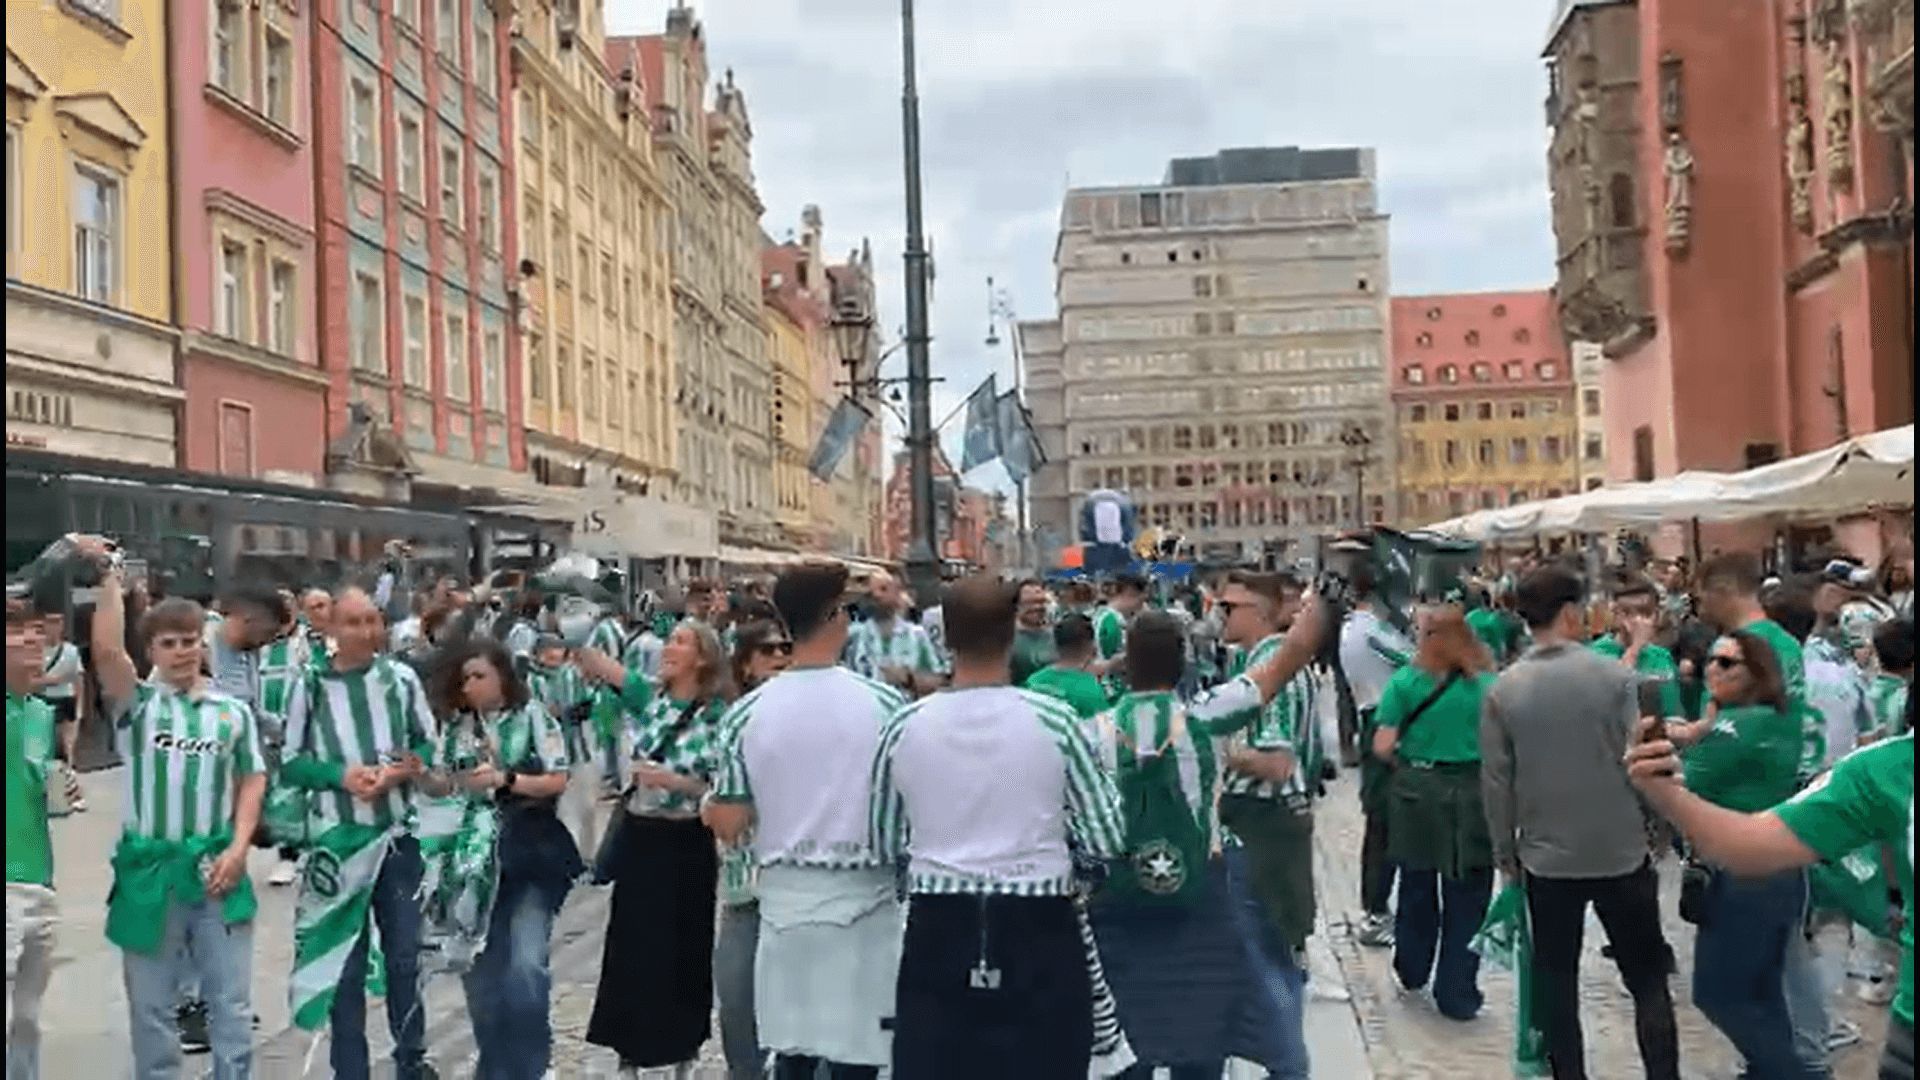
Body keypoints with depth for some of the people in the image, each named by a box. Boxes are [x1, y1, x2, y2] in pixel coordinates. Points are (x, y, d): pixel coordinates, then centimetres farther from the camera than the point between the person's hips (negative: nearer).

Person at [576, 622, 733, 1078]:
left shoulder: (717, 716, -9)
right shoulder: (648, 696, 2)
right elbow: (599, 666, -9)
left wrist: (672, 780, -21)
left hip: (686, 843, -3)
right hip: (637, 835, 4)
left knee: (683, 944, 8)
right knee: (630, 940, 9)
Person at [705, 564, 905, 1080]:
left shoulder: (748, 713, -4)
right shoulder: (883, 702, -9)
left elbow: (728, 826, -1)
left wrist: (709, 803, 19)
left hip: (785, 901, 3)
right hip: (864, 901, -2)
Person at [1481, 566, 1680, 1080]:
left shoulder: (1502, 690, -6)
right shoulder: (1613, 675, -11)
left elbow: (1496, 782, -2)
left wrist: (1505, 852, 9)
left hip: (1546, 858, 1)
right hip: (1621, 852, -1)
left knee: (1556, 984, 11)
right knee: (1647, 980, 12)